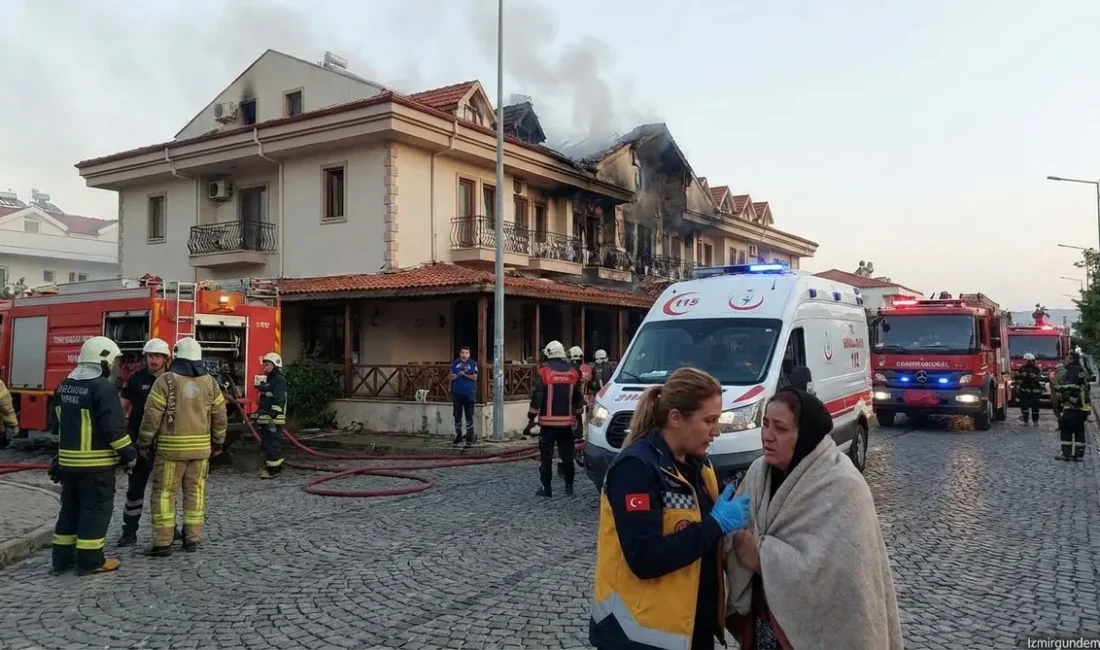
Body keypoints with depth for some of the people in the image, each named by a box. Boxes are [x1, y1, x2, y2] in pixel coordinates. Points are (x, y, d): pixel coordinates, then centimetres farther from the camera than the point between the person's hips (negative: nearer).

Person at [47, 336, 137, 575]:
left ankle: (63, 557, 22)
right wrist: (129, 453, -10)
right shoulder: (103, 387, -17)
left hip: (69, 460, 8)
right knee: (96, 509, 0)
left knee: (70, 508, 16)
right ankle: (90, 560, 3)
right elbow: (114, 427, -20)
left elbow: (56, 425, 17)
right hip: (96, 462, -8)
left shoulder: (65, 386, 10)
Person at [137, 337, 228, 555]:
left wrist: (144, 443, 1)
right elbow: (220, 416, 7)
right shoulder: (210, 382, 4)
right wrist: (217, 442, 18)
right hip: (200, 447, 4)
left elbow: (152, 415, -9)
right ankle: (192, 539, 13)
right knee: (195, 492, 11)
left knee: (164, 493, 3)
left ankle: (162, 543, 3)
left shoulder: (166, 380, -8)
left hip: (171, 447, -4)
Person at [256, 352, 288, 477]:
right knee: (266, 443, 15)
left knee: (273, 443, -7)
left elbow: (278, 401, -21)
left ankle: (274, 469, -3)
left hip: (274, 419, -10)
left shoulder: (279, 380, -12)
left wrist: (273, 417, -26)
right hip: (265, 419, 10)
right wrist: (258, 414, 25)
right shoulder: (267, 379, 20)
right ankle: (269, 465, 25)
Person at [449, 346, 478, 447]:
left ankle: (469, 439, -1)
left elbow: (474, 377, -4)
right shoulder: (455, 363, 9)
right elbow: (452, 377, 4)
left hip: (469, 393, -3)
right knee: (457, 416, 10)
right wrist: (458, 375, -15)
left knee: (469, 416, -4)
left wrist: (464, 374, -15)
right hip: (457, 393, 3)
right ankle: (458, 436, 24)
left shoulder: (473, 363, 2)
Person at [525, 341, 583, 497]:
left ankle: (546, 487, 3)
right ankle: (569, 485, 17)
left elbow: (537, 397, -10)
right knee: (567, 454, 13)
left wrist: (531, 419, -4)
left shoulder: (544, 372, -8)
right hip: (567, 421, 4)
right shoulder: (573, 372, 5)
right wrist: (577, 415, 24)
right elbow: (578, 398, 12)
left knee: (546, 456, 2)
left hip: (548, 421, -4)